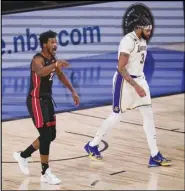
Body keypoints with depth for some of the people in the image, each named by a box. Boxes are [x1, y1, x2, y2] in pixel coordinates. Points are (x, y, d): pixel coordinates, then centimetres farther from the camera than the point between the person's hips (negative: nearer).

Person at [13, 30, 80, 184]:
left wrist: (73, 91, 20)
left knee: (51, 136, 13)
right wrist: (56, 64, -61)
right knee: (46, 135, -13)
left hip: (47, 99, 9)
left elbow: (61, 75, 23)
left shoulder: (53, 59, 5)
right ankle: (45, 173, -4)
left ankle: (23, 155, 32)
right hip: (36, 101, -9)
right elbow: (40, 72, -46)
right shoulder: (38, 59, -21)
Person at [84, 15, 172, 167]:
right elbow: (121, 68, -24)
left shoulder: (143, 40, 7)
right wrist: (136, 86, -26)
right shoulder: (128, 41, -22)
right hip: (125, 81, -8)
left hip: (139, 79, 8)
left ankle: (155, 156, 3)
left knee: (149, 115, 2)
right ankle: (92, 145, 21)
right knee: (116, 115, 2)